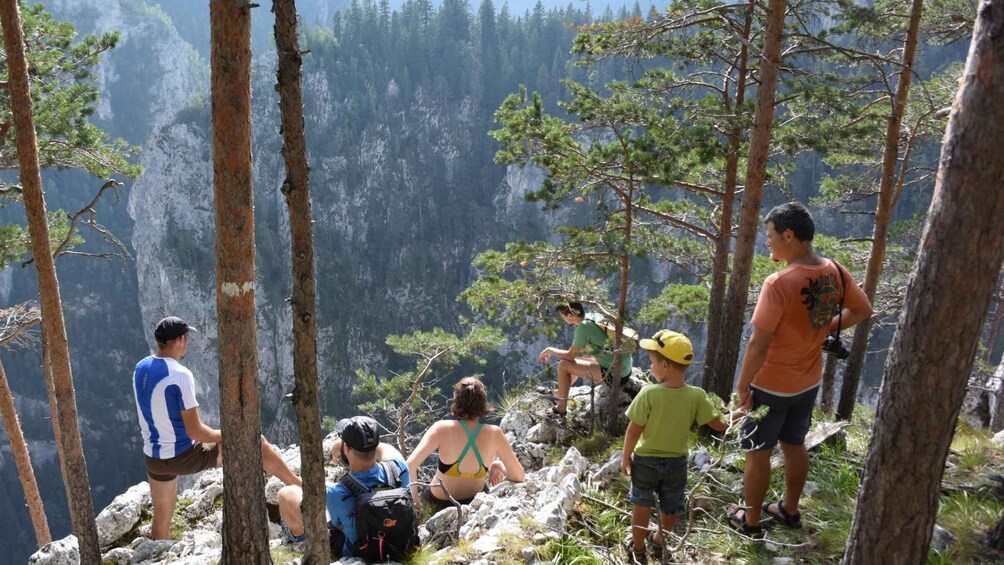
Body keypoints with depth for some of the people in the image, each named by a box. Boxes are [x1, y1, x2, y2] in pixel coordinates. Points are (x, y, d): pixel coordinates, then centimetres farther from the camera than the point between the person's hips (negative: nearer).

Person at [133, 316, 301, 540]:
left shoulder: (140, 369, 1)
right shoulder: (180, 375, -24)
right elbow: (194, 431, -23)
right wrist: (224, 435, -6)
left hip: (154, 459, 8)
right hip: (184, 457, -8)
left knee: (161, 518, 22)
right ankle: (298, 484, 19)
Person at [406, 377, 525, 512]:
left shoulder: (442, 429, -23)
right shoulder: (494, 434, -19)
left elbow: (410, 465, -30)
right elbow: (519, 476, -12)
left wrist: (415, 499, -15)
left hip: (437, 504, -1)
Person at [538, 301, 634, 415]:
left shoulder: (583, 326, -17)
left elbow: (571, 355, -10)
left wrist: (550, 350, 6)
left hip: (614, 374, -9)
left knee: (563, 365, -5)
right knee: (578, 360, 26)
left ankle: (561, 407, 10)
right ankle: (559, 394, 40)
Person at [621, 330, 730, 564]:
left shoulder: (649, 393, -25)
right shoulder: (697, 396, -18)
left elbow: (634, 431, -18)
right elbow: (719, 426, -12)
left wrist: (626, 457, -4)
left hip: (646, 460, -2)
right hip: (677, 462, 3)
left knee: (642, 506, 19)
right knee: (671, 508, 26)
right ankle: (659, 541, 47)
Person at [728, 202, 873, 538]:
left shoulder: (779, 284, -30)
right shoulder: (835, 273, -8)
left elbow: (758, 344, -27)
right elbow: (863, 311, 9)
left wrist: (742, 387, -15)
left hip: (771, 386, -7)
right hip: (809, 382, 7)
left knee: (758, 453, 11)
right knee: (795, 445, 24)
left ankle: (750, 522, 26)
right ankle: (790, 510, 41)